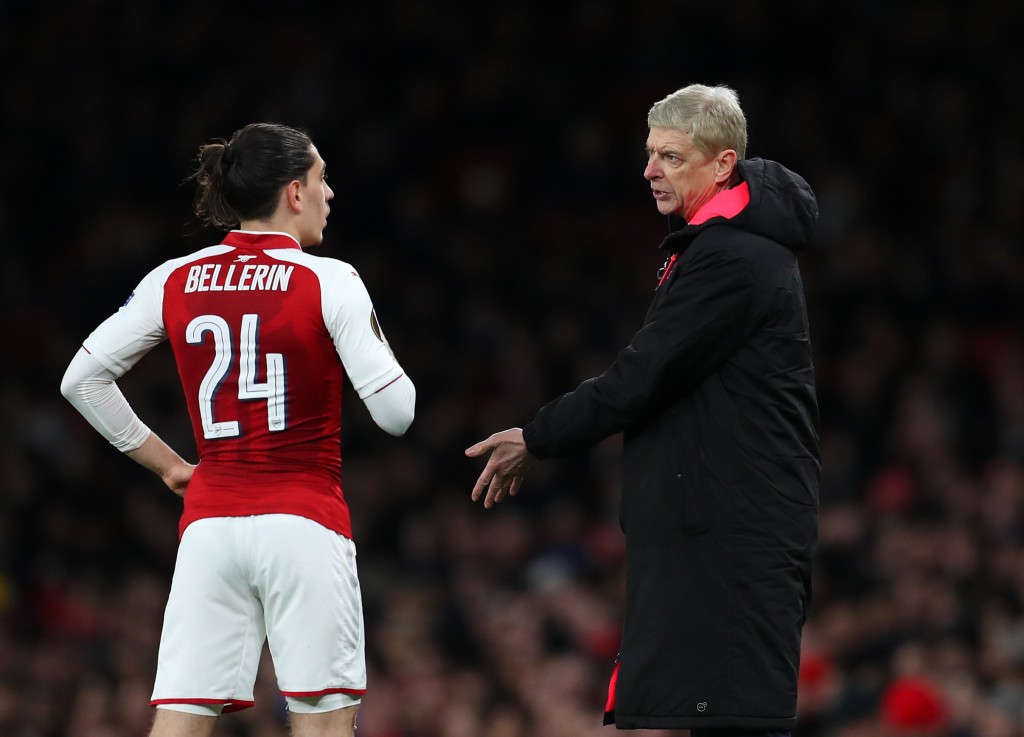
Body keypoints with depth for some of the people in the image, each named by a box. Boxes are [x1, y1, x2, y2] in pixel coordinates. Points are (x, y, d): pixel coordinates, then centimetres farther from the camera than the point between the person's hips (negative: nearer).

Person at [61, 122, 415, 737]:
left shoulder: (174, 281, 6)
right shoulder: (329, 282, -6)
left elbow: (82, 379, 10)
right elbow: (396, 411, -7)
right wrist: (381, 349, 13)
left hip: (209, 520, 4)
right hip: (304, 522, -4)